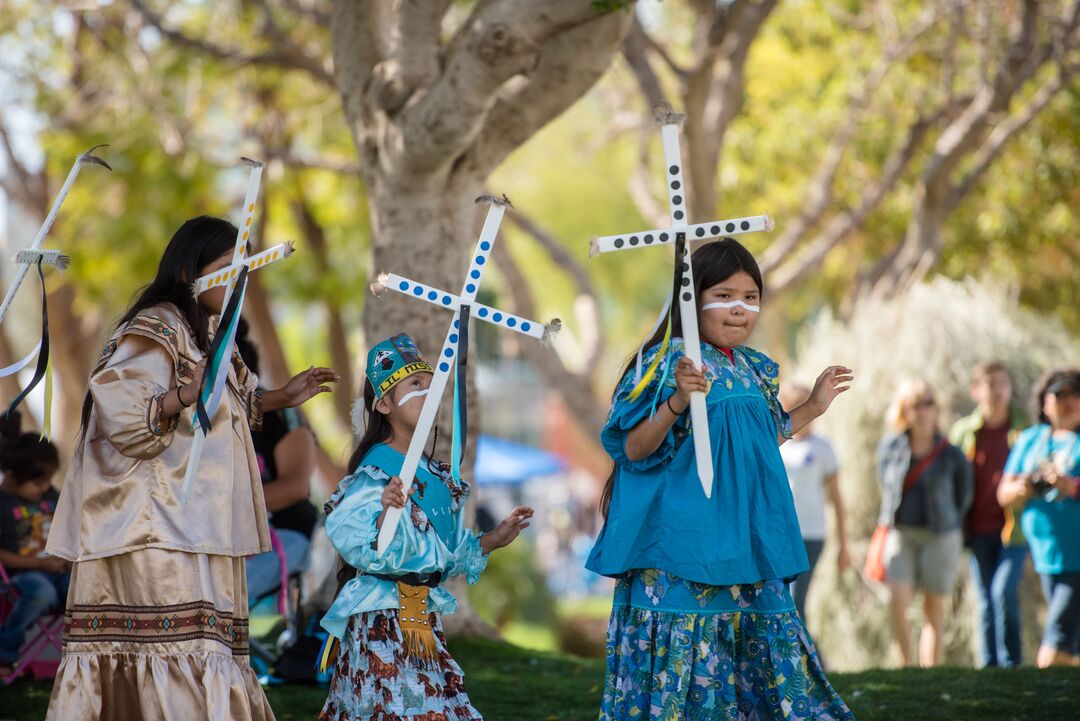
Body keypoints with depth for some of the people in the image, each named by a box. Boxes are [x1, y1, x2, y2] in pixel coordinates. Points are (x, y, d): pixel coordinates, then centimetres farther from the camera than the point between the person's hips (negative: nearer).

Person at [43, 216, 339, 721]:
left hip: (192, 524, 10)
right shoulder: (153, 332, -11)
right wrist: (184, 397, -35)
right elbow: (123, 421, -21)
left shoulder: (203, 334, 19)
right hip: (155, 525, -10)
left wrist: (281, 398, 25)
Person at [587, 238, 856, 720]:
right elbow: (633, 449, -15)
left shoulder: (755, 370, 13)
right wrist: (677, 402, -30)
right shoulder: (669, 361, -10)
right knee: (683, 658, -9)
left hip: (745, 545, 7)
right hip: (684, 547, -7)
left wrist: (814, 407, 25)